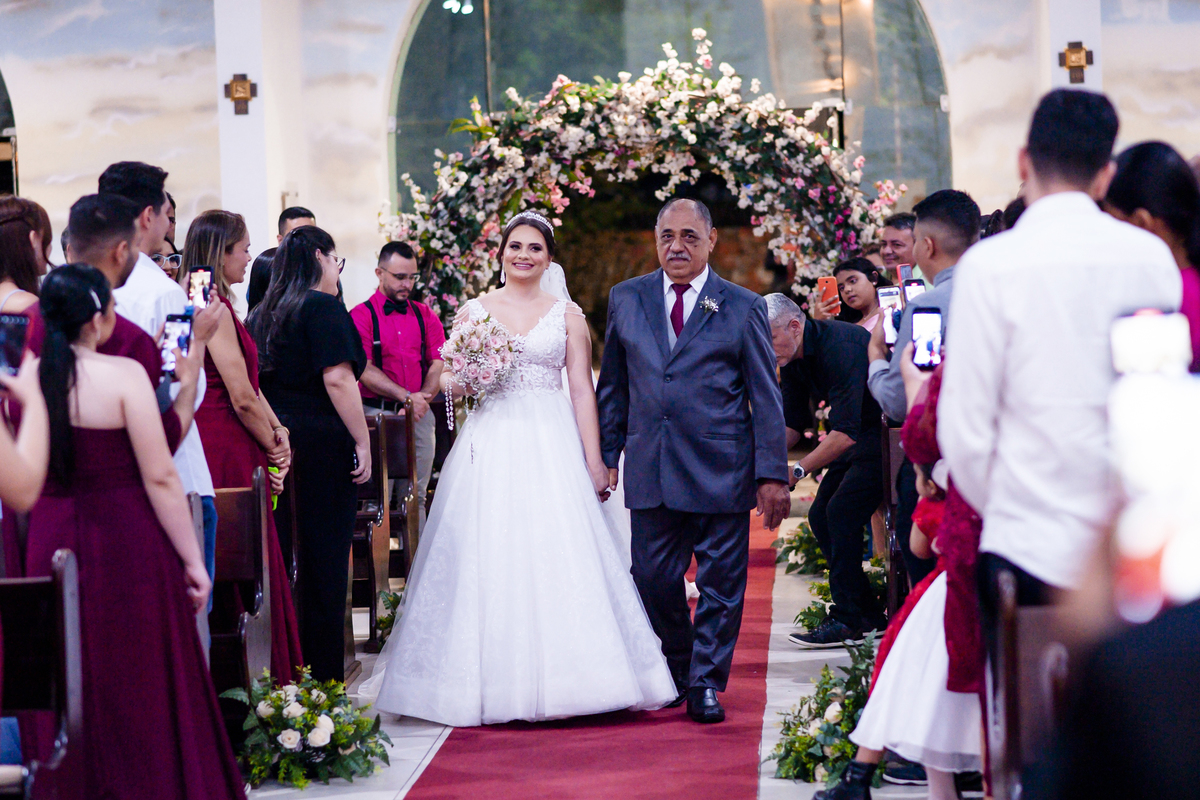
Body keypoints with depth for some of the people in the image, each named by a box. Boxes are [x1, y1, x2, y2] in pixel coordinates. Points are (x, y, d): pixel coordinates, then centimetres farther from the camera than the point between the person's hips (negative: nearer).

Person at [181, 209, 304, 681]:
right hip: (226, 451, -10)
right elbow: (242, 398, -17)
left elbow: (249, 385, 15)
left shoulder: (217, 306, 15)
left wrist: (277, 431, 1)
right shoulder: (214, 309, -16)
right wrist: (272, 447, -3)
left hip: (217, 446, 10)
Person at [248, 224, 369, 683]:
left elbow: (252, 386, 16)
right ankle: (323, 677, 3)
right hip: (321, 444, -7)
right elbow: (337, 379, -16)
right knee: (323, 564, -1)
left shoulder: (261, 314, 13)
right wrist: (362, 443, -13)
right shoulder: (323, 307, -7)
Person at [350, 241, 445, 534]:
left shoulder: (425, 316, 14)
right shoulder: (361, 316, 0)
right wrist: (406, 397, -16)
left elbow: (439, 364, 8)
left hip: (419, 414, 4)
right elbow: (365, 371, -8)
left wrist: (423, 398, -10)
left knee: (416, 496, 4)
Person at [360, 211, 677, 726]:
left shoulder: (567, 316, 9)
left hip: (552, 447, 0)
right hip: (491, 446, 0)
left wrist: (594, 461, -1)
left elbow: (583, 391, 5)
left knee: (558, 561, -6)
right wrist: (465, 378, -13)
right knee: (489, 560, -4)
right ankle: (496, 684, 1)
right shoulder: (474, 312, 9)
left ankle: (556, 680, 2)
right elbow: (451, 383, 10)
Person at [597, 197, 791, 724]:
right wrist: (605, 456, 6)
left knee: (720, 582, 1)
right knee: (653, 580, 6)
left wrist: (772, 474, -4)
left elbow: (766, 398, 1)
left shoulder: (743, 307, 2)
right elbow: (612, 386, 13)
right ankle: (674, 674, 26)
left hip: (722, 472, -2)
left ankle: (706, 683, 13)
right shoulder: (626, 300, 10)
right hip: (650, 471, 2)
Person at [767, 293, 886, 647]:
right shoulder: (792, 358, 1)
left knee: (842, 511, -19)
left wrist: (798, 470, -31)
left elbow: (845, 433, -33)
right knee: (821, 515, 2)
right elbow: (790, 425, 8)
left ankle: (847, 620, -12)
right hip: (858, 432, 10)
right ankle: (868, 614, 7)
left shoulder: (839, 346, -29)